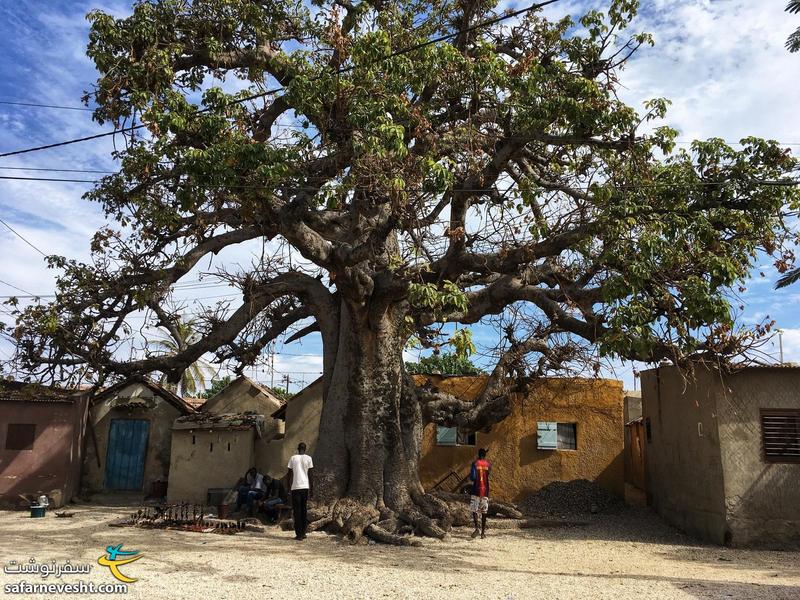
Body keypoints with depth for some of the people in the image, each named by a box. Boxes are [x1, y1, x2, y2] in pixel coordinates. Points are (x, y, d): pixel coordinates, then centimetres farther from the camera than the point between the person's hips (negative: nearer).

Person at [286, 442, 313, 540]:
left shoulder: (293, 458, 3)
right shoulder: (308, 458, 3)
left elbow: (289, 474, 7)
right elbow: (310, 475, 2)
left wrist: (289, 479, 27)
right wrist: (312, 489, 7)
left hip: (295, 487, -1)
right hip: (305, 487, 1)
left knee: (297, 511, 2)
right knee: (304, 510, 11)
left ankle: (298, 534, -2)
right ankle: (303, 533, 12)